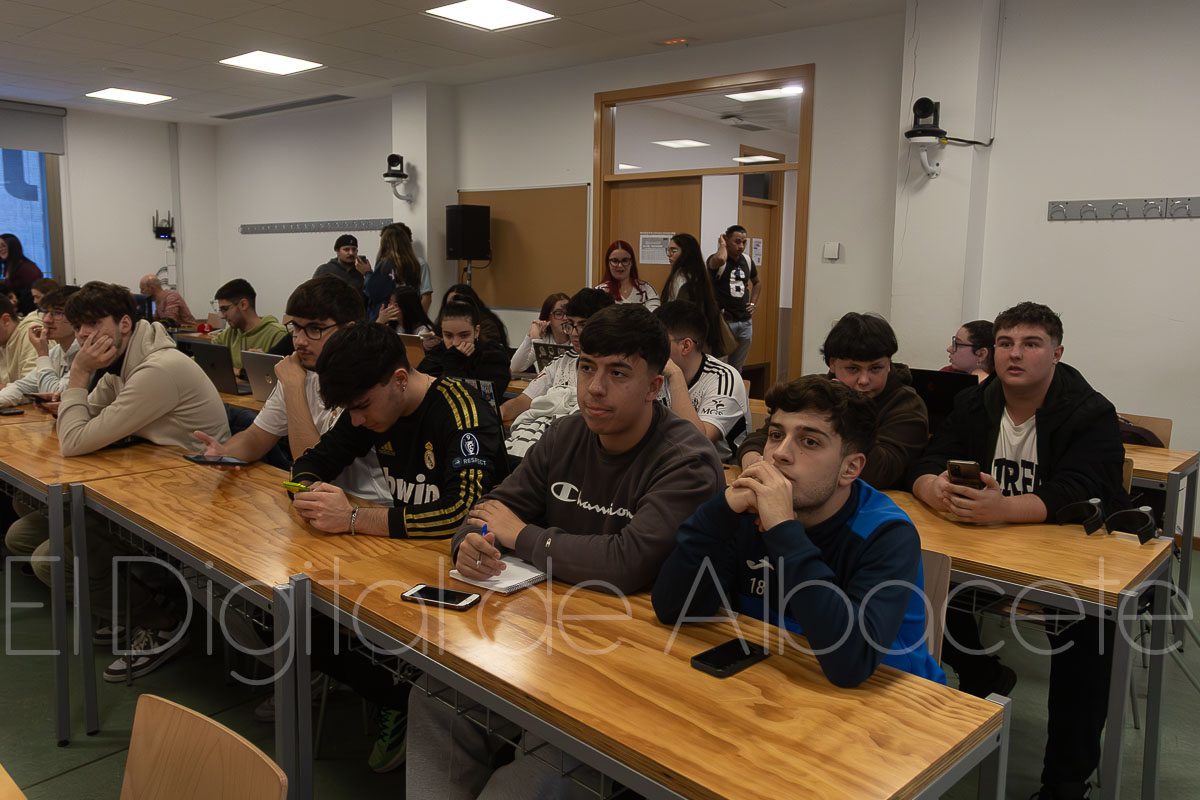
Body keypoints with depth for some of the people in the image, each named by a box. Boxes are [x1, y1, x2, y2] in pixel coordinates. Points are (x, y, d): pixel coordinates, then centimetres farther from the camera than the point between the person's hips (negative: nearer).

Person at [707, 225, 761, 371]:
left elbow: (757, 282, 27)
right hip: (723, 320, -6)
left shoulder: (747, 261, 9)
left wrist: (753, 303, 13)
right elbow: (720, 259, -37)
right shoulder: (716, 260, -10)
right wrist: (722, 245, -16)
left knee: (737, 368, 14)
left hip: (745, 322, 6)